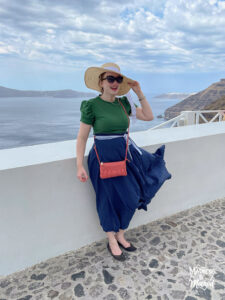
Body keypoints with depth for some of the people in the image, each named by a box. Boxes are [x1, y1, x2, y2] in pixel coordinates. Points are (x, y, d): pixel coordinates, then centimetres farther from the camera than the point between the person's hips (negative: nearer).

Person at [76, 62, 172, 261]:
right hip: (104, 157, -5)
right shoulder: (92, 105, -10)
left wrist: (139, 93, 1)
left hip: (125, 154, 5)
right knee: (110, 200, 6)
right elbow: (82, 138, -9)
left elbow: (149, 117, 9)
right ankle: (112, 243, 29)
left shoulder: (124, 103, 5)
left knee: (131, 198, 8)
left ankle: (120, 236, 32)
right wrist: (80, 166, -14)